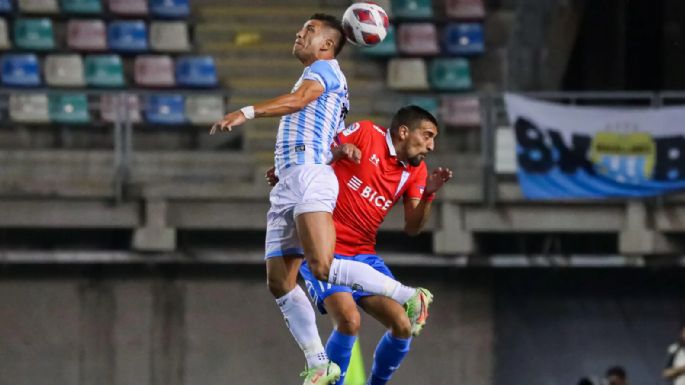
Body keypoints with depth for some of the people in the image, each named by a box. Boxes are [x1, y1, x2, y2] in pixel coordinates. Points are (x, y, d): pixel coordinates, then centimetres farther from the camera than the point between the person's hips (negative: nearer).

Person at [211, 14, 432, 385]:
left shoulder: (325, 68, 2)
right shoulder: (314, 78, 31)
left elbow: (300, 99, -20)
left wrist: (246, 112, -33)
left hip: (310, 177, -10)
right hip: (287, 184, 10)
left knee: (323, 268, -23)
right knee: (279, 282, -1)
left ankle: (410, 297, -10)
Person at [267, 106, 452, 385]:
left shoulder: (416, 171, 7)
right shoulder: (366, 134, -8)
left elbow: (412, 228, 3)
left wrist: (428, 194, -11)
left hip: (364, 255, 6)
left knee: (404, 327, -6)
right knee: (349, 322, -26)